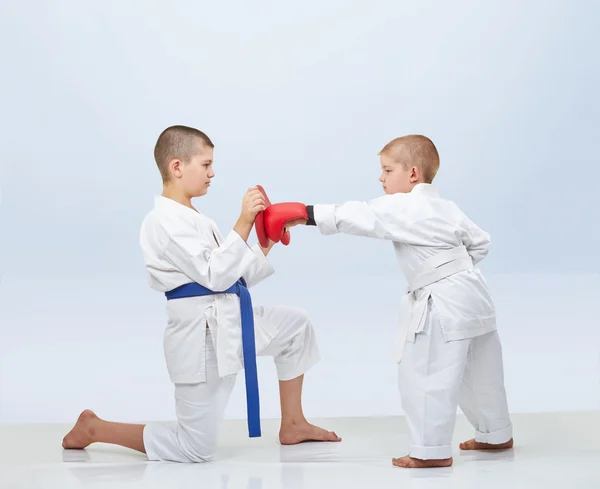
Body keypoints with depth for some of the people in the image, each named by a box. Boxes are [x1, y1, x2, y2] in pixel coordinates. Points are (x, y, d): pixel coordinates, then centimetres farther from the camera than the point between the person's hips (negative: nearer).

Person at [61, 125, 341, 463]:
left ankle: (293, 425, 22)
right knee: (198, 449, -3)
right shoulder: (165, 221, -18)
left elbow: (232, 277, 14)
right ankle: (93, 429, 12)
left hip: (228, 323, 9)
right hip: (202, 335, -9)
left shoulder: (194, 219, 14)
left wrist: (266, 245, 6)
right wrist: (244, 224, -24)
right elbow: (215, 276, -24)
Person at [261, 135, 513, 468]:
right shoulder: (446, 207, 14)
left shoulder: (401, 208, -12)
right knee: (479, 374, 21)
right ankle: (497, 435, 34)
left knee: (424, 374, -4)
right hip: (472, 295, 10)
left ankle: (432, 450, -1)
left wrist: (305, 214, -16)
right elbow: (480, 242, 20)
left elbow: (358, 217, -18)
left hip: (445, 304, -10)